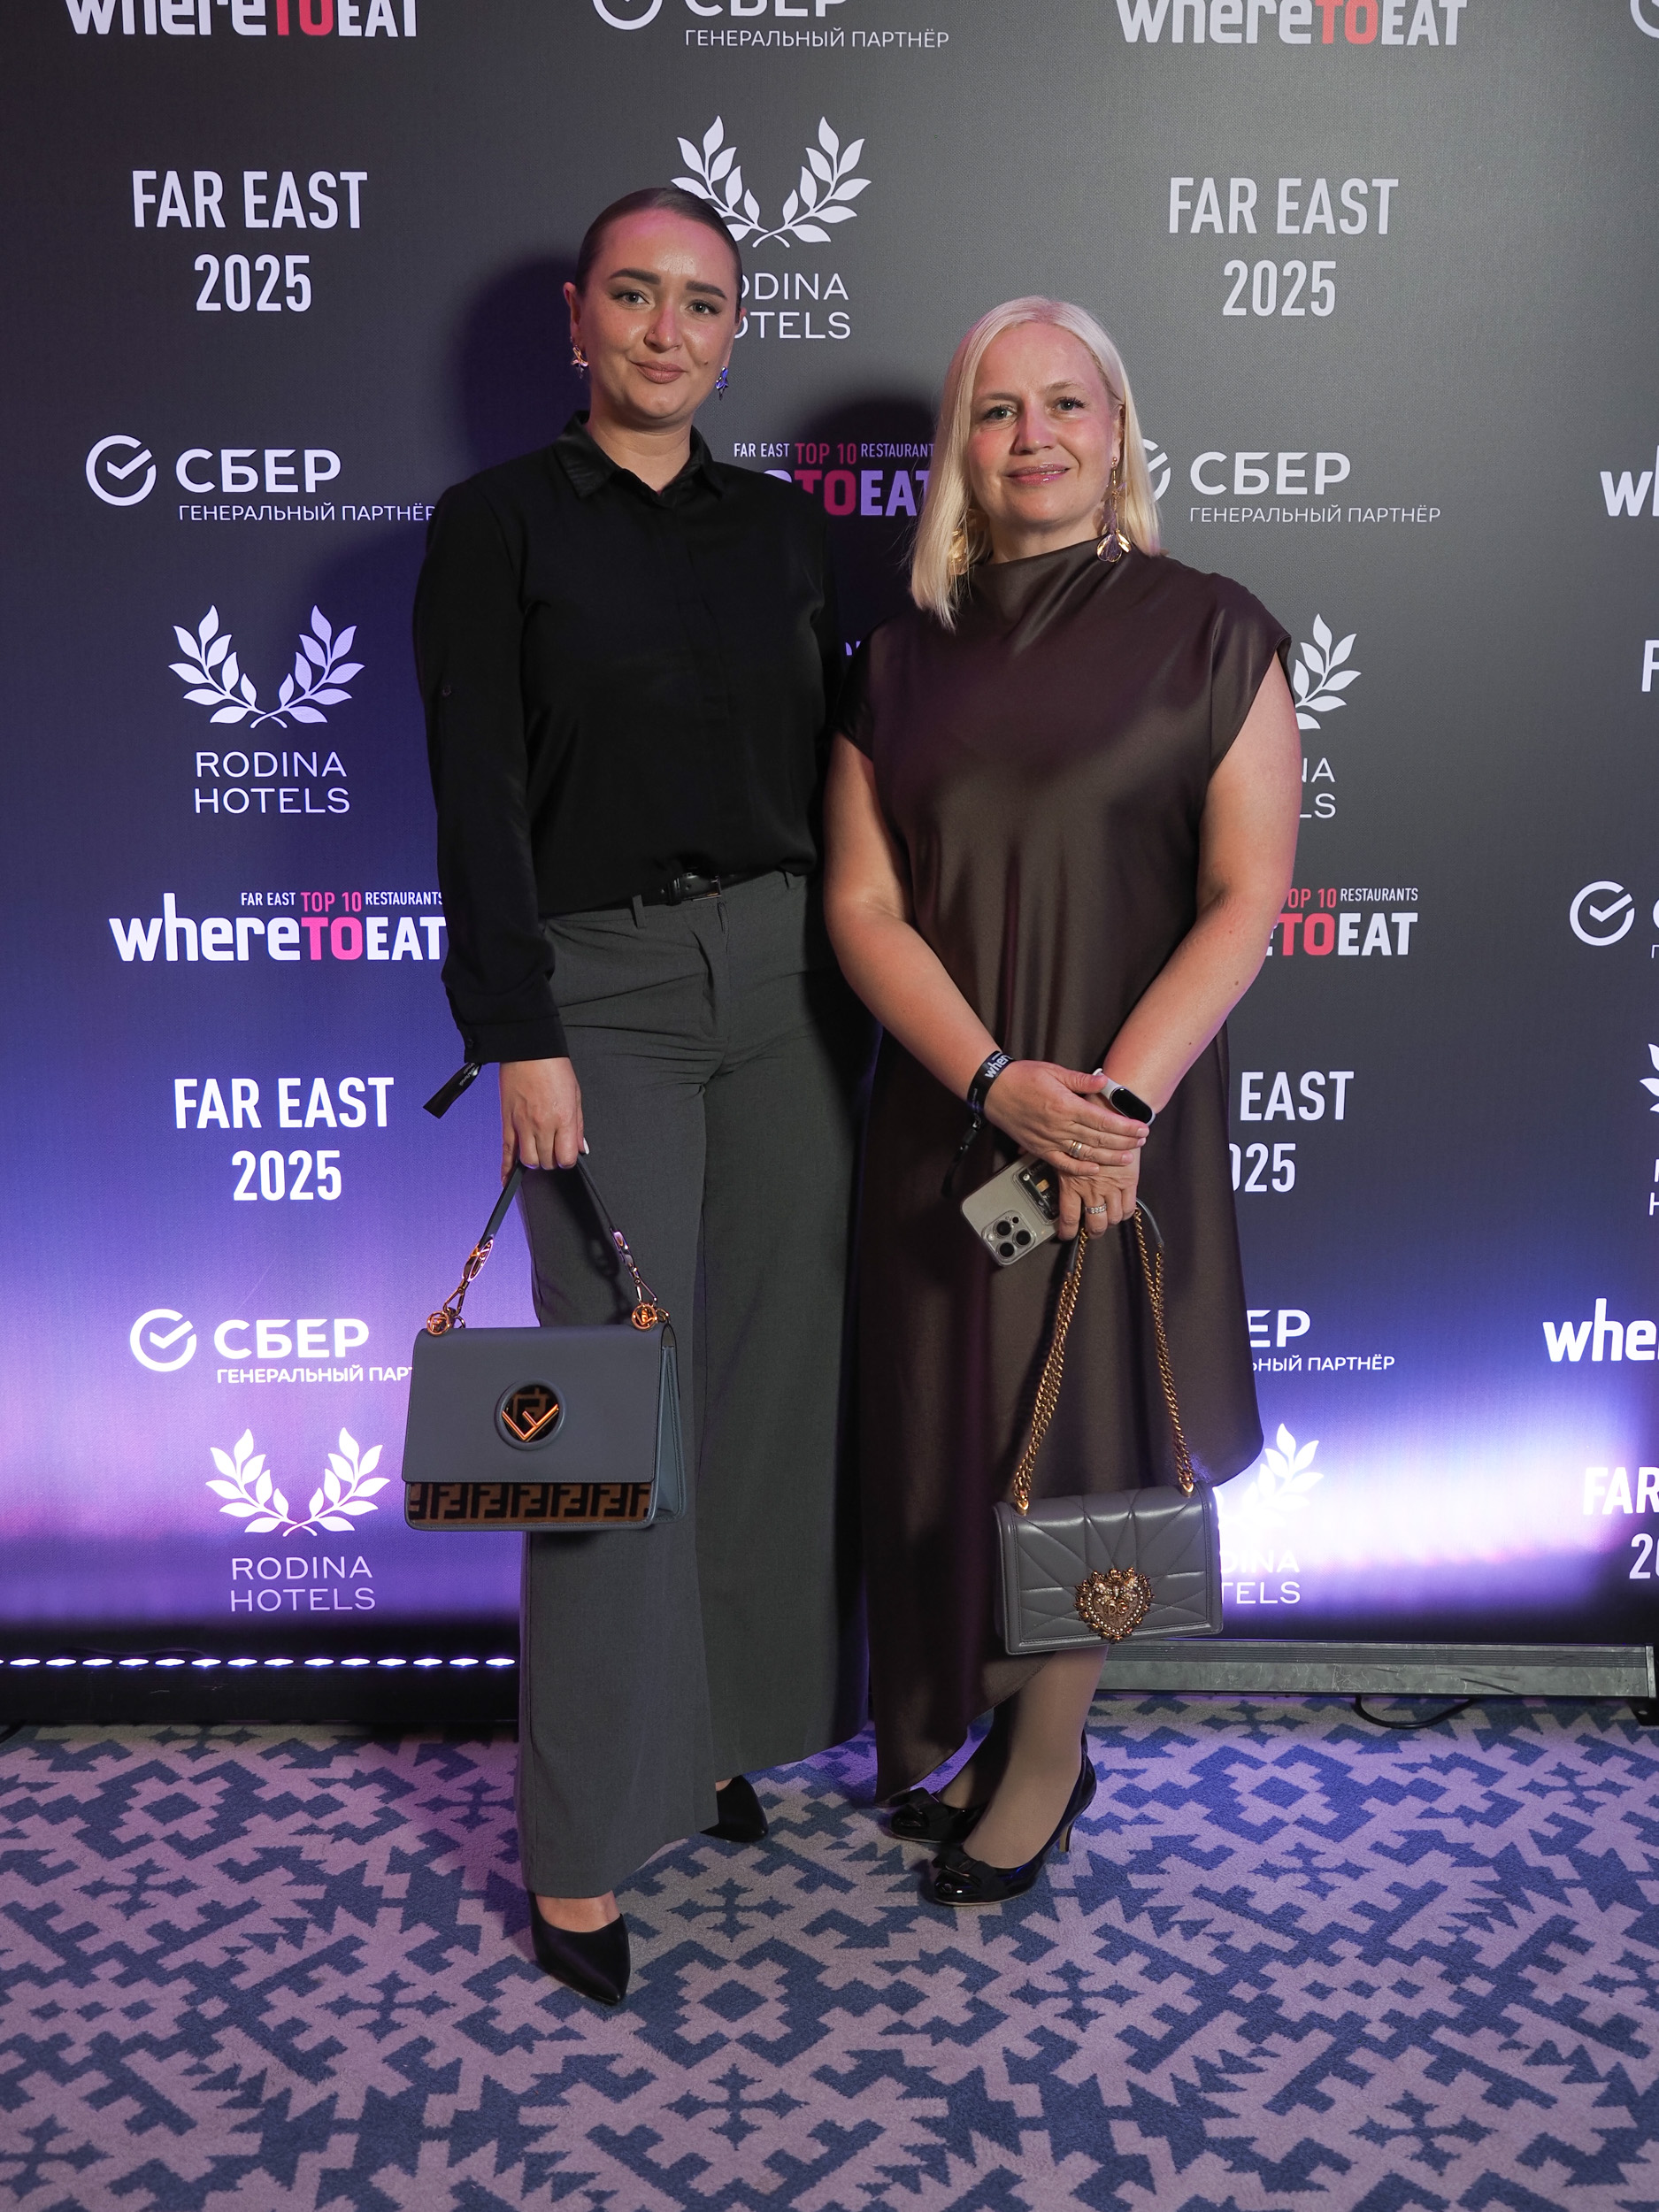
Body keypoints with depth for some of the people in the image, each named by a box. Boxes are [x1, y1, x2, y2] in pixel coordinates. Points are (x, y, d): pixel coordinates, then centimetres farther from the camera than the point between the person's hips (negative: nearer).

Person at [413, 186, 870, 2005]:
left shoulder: (781, 527, 11)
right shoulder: (498, 523, -1)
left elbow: (826, 770, 14)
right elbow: (477, 799, -8)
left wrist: (856, 983, 10)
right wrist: (521, 1040, -14)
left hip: (787, 977, 5)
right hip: (603, 987, -4)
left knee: (776, 1374, 7)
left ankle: (725, 1730, 26)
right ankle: (582, 1839, 7)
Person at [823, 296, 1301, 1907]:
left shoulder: (1207, 633, -2)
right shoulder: (901, 660, 7)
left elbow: (1246, 898, -8)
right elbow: (861, 903, -1)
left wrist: (1118, 1096, -20)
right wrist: (998, 1081, -16)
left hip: (1122, 1106, -3)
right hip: (944, 1106, 3)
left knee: (1080, 1420, 7)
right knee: (949, 1414, 12)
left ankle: (1050, 1756, 27)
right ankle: (963, 1723, 33)